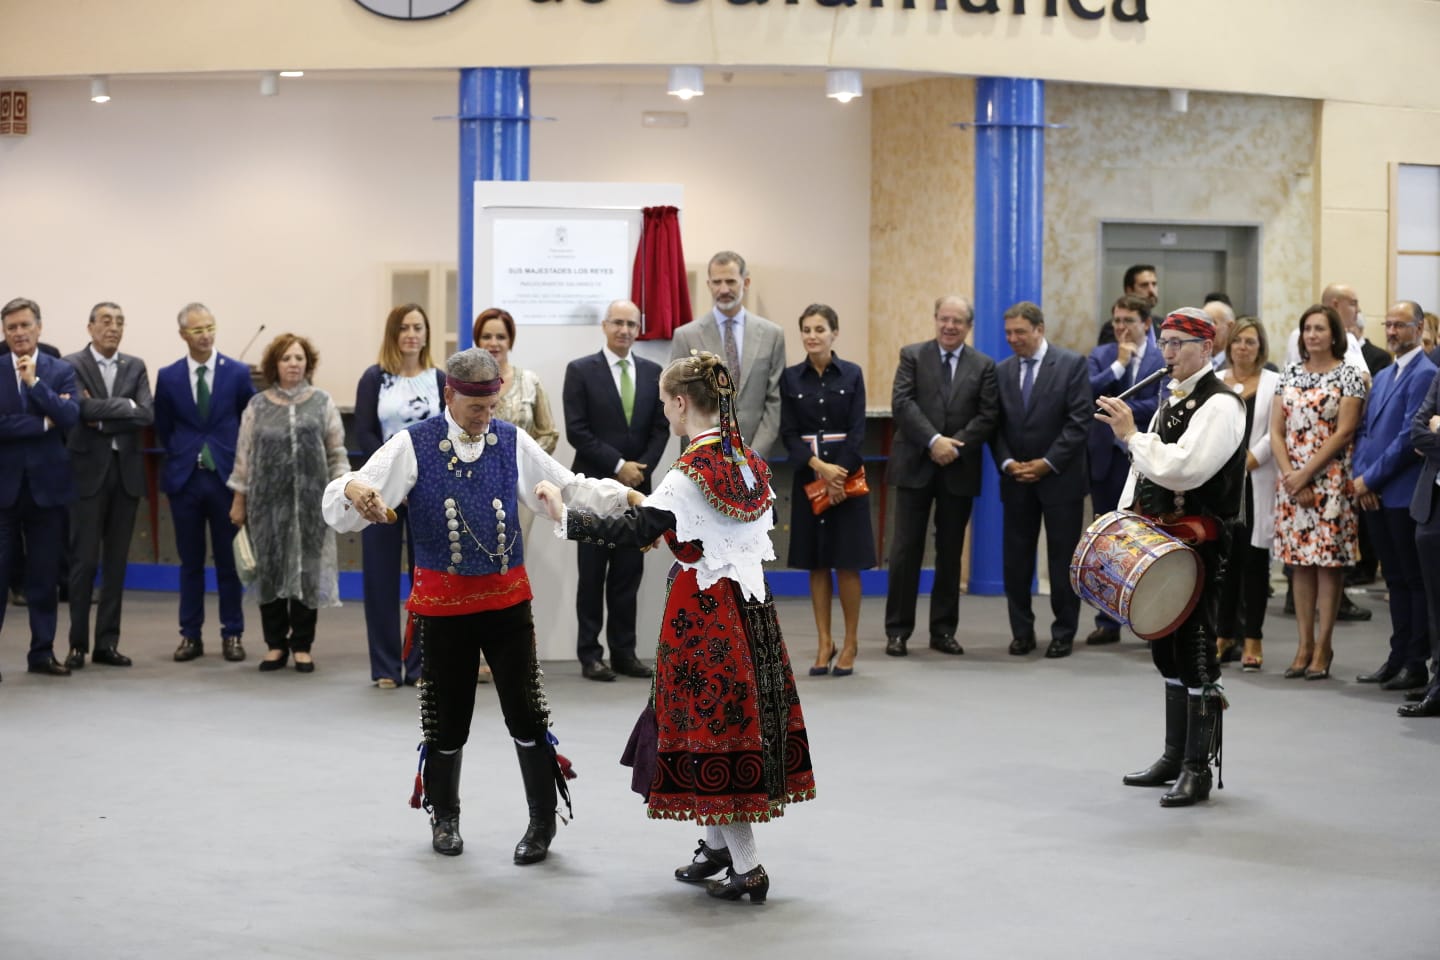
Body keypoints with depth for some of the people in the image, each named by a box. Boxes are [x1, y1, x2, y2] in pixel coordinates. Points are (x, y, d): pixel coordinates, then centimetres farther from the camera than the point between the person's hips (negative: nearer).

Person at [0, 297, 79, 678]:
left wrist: (35, 382, -16)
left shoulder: (61, 371, 5)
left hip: (47, 485, 1)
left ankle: (42, 652, 16)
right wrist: (44, 422, -10)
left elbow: (70, 417, -9)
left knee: (45, 576, 7)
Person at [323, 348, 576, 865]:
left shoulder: (511, 441, 2)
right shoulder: (413, 445, -6)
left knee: (526, 711, 0)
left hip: (507, 597, 1)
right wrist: (354, 489, -36)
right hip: (442, 603, -1)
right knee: (446, 719, 9)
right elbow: (341, 504, -12)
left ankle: (543, 821, 16)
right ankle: (444, 818, 31)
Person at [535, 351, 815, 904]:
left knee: (712, 723, -1)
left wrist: (565, 514, -10)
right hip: (748, 604, 8)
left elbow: (633, 531, -19)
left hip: (703, 609, -8)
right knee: (734, 714, 16)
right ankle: (718, 845, 27)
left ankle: (746, 868, 1)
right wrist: (653, 505, 23)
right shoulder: (749, 463, 7)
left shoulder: (692, 472, -18)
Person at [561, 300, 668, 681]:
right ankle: (590, 654, 6)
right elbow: (577, 431, -9)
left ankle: (624, 652, 12)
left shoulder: (653, 373, 9)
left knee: (629, 573, 6)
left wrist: (641, 467, -7)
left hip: (637, 486, 4)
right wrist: (618, 466, -13)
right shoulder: (580, 371, -3)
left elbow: (661, 429, 8)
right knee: (593, 575, 1)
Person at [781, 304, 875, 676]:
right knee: (816, 563, 5)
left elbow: (857, 431, -4)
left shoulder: (852, 374, 0)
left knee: (847, 562, 0)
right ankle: (824, 642, 13)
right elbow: (788, 433, -1)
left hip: (848, 474, -2)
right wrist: (819, 467, -15)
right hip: (808, 477, 2)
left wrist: (839, 476, -13)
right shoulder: (790, 377, 3)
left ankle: (850, 642, 11)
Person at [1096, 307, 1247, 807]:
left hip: (1198, 545, -9)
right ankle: (1174, 756, 26)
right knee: (1167, 648, 15)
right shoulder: (1170, 401, 17)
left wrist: (1130, 434, -17)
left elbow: (1182, 468, -24)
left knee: (1195, 653, -6)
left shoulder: (1220, 405, -12)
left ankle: (1197, 770, 0)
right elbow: (1146, 469, 21)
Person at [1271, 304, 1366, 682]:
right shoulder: (1291, 374, 10)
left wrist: (1306, 474, -13)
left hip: (1330, 480, -4)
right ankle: (1305, 645, 11)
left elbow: (1344, 431, -10)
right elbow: (1276, 430, 6)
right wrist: (1289, 474, -7)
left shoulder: (1348, 375, -3)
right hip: (1292, 482, 4)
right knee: (1299, 562, 6)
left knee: (1329, 561, -3)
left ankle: (1323, 647, 3)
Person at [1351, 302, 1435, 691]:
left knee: (1415, 580, -1)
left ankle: (1416, 664, 3)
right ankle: (1398, 657, 17)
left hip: (1405, 494, -8)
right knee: (1395, 580, 12)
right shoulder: (1382, 376, 18)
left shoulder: (1424, 374, -10)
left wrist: (1371, 479, -12)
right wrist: (1359, 476, 1)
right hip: (1374, 494, 8)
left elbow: (1410, 437, -16)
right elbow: (1365, 430, 16)